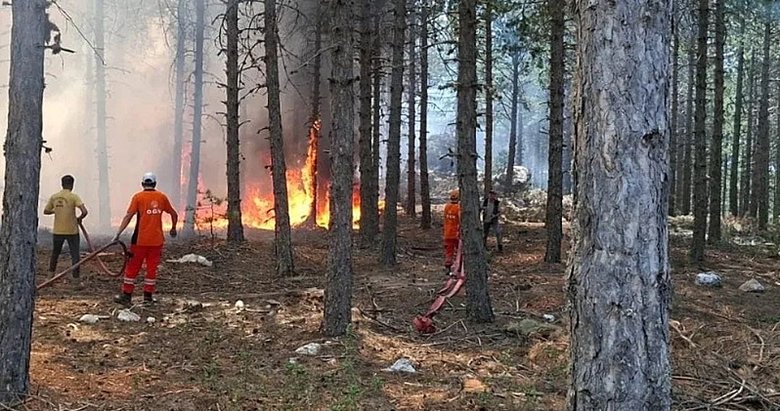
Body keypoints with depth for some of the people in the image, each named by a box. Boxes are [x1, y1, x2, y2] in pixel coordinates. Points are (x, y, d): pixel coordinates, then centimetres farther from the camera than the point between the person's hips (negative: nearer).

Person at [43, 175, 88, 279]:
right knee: (75, 255, 3)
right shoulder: (74, 196, -11)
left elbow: (46, 211, 12)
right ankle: (75, 278, 2)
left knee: (55, 254, 21)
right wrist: (79, 218, -2)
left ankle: (51, 274, 29)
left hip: (57, 231, 4)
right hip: (72, 231, -4)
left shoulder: (53, 197, 1)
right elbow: (84, 211, -21)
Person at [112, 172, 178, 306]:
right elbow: (174, 214, 13)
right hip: (156, 240, 2)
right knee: (152, 268, 10)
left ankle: (126, 296, 8)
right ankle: (148, 296, 12)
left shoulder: (138, 197, -4)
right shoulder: (162, 197, 4)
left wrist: (118, 234, -12)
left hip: (140, 239, -2)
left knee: (133, 267, 6)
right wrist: (173, 228, 30)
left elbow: (128, 216, -11)